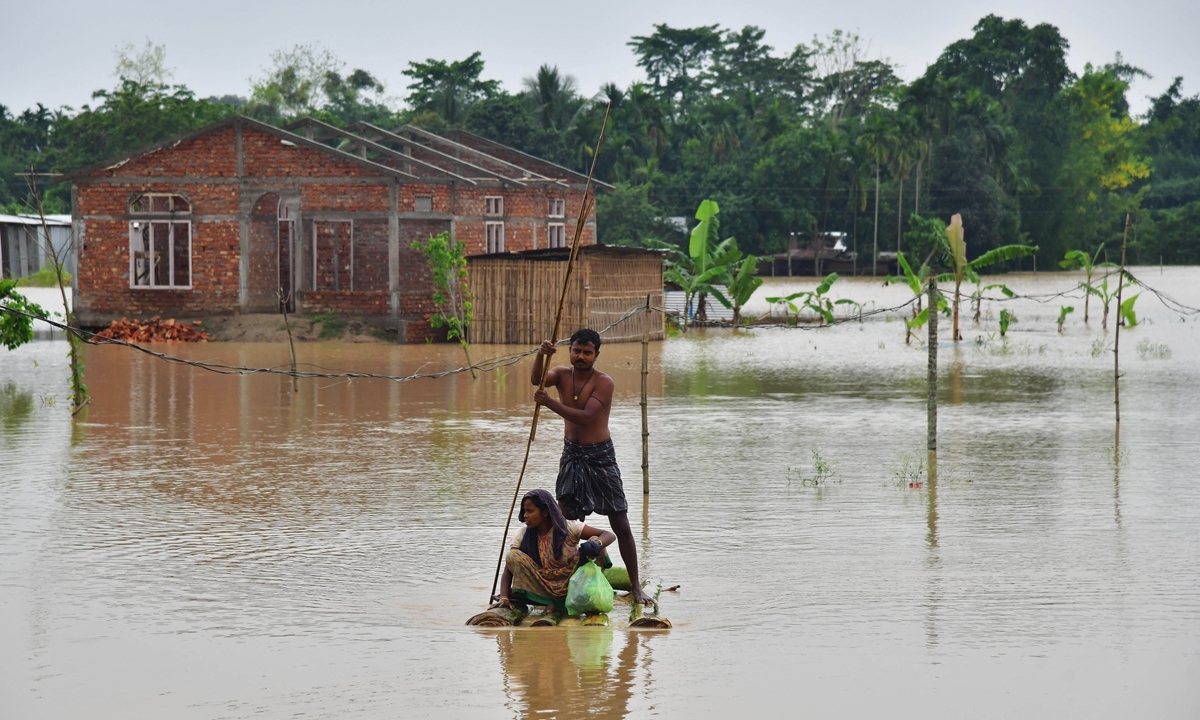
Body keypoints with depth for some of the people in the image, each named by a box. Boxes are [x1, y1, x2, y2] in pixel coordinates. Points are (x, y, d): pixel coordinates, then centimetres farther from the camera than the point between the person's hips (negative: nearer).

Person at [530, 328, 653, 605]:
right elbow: (536, 379, -21)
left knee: (621, 525, -3)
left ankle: (635, 585, 3)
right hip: (571, 455, 5)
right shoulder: (563, 374, 0)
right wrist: (541, 356, -41)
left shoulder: (603, 383, -15)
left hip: (600, 457, -5)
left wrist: (550, 403, -32)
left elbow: (585, 416, -25)